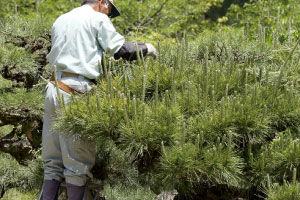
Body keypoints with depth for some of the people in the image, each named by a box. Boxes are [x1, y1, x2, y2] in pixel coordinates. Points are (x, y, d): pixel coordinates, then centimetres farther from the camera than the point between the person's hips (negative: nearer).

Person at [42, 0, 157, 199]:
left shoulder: (60, 21, 21)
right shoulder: (98, 19, 1)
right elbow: (122, 49, -5)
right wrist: (146, 48, 12)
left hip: (54, 88, 7)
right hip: (76, 91, -7)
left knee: (53, 162, 10)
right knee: (78, 162, -2)